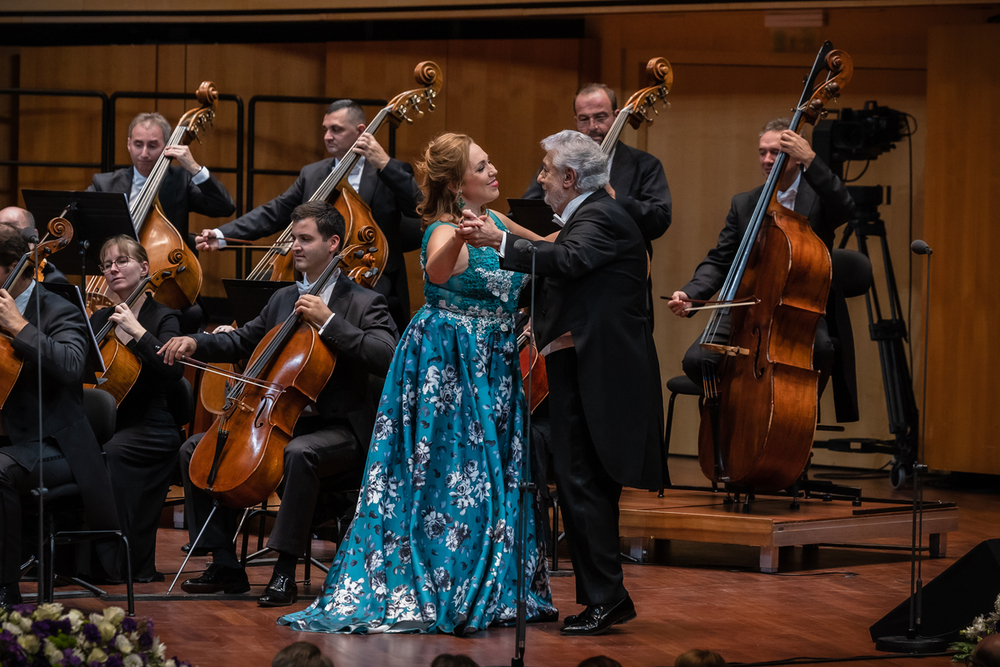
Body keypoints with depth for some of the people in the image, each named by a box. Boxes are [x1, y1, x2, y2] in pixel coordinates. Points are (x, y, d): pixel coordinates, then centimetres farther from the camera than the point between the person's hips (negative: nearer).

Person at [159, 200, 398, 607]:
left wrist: (328, 321, -23)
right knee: (195, 449, -3)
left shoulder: (364, 303, -5)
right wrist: (195, 343, 4)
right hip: (280, 420, 7)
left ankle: (285, 572, -34)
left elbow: (386, 358, -21)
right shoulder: (283, 299, 16)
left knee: (299, 453, -40)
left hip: (341, 429, -7)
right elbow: (242, 342, 23)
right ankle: (225, 565, -1)